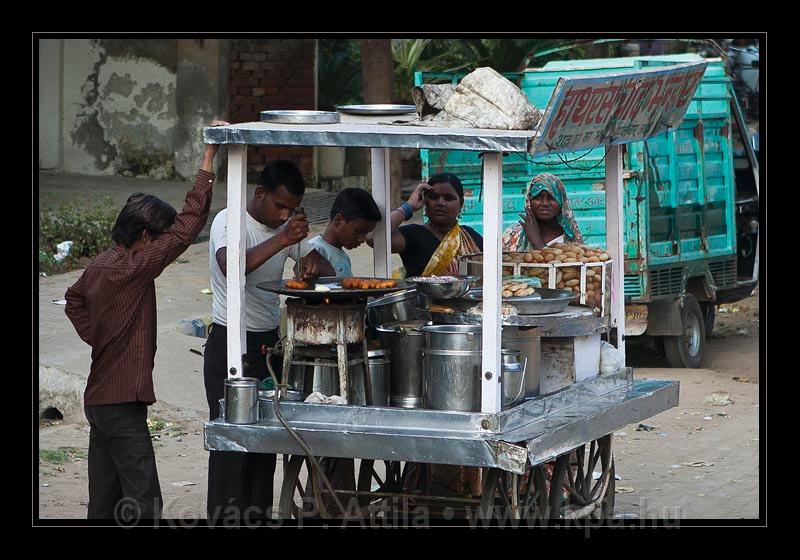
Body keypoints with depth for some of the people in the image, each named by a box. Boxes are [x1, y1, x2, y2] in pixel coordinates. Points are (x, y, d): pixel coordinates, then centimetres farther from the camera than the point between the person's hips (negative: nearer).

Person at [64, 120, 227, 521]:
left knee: (106, 503, 14)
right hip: (122, 404, -10)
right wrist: (208, 161, -23)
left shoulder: (100, 265, 8)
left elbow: (74, 300, 30)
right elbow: (185, 228, -24)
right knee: (143, 503, -10)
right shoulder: (132, 269, -18)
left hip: (99, 396, 10)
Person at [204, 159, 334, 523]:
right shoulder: (229, 221, -12)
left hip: (269, 342, 7)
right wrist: (282, 240, -38)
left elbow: (326, 269, 10)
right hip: (230, 346, -7)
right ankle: (226, 519, -3)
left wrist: (314, 265, -14)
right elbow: (231, 267, -32)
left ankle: (259, 516, 13)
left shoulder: (286, 227, 10)